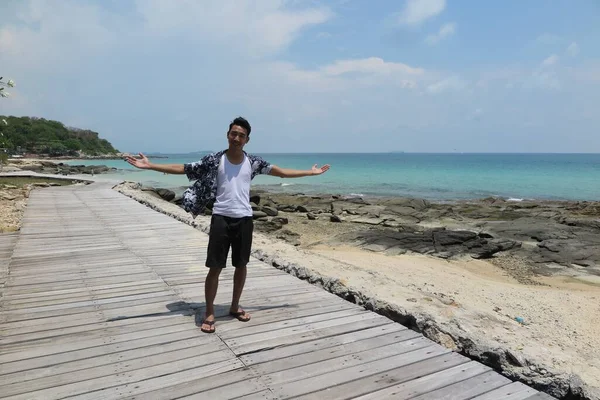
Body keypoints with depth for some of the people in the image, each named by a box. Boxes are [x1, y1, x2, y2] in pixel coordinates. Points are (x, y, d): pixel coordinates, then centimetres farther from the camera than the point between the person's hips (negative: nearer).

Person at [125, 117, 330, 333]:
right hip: (221, 218, -2)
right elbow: (181, 168, 0)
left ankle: (235, 306, 32)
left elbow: (281, 172, 8)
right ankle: (209, 313, 16)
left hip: (244, 219, 3)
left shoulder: (253, 162, 3)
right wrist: (150, 166, -6)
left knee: (241, 265, 13)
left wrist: (310, 172, 9)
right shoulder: (215, 160, -2)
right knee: (215, 267, 1)